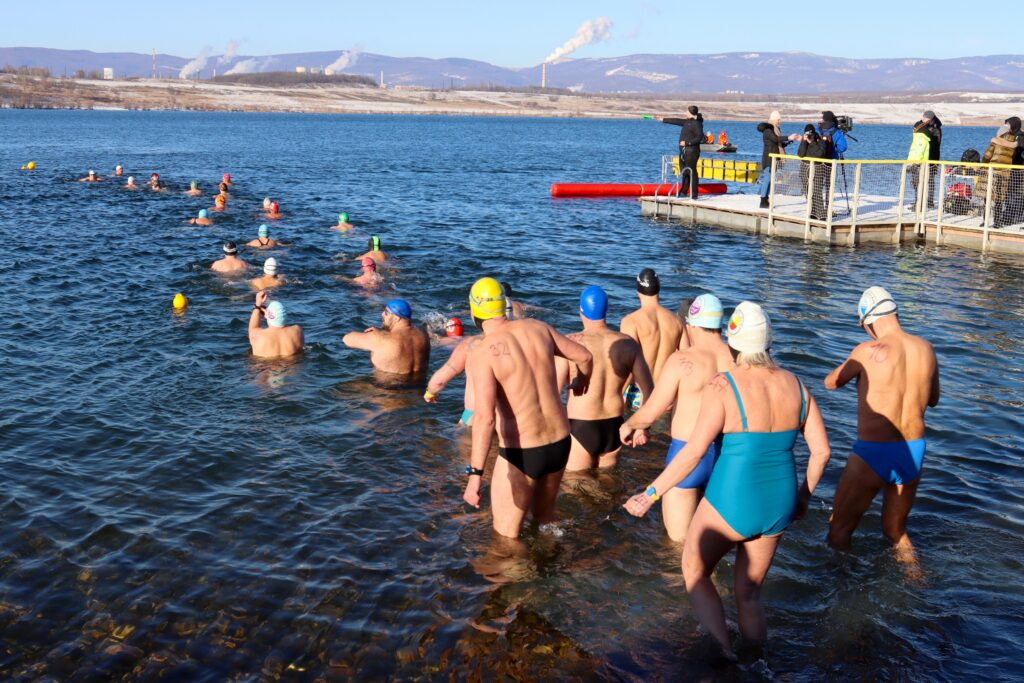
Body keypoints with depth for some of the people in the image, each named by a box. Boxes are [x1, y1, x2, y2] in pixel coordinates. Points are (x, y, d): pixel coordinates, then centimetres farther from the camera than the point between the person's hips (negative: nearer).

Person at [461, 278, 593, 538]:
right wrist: (582, 381, 37)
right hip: (560, 444, 6)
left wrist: (475, 474, -29)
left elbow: (485, 417, -28)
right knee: (545, 515, 30)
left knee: (506, 536, 9)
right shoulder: (537, 328, 0)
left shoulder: (482, 353, -17)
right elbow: (585, 357, 14)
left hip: (521, 455, -6)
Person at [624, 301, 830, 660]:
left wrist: (651, 494, -14)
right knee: (749, 593, 22)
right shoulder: (796, 386, 0)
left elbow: (694, 452, -21)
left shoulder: (722, 387, -17)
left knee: (695, 572, 20)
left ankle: (723, 651, 8)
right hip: (778, 506, 5)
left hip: (731, 502, -5)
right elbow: (821, 450, 4)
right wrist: (803, 496, 18)